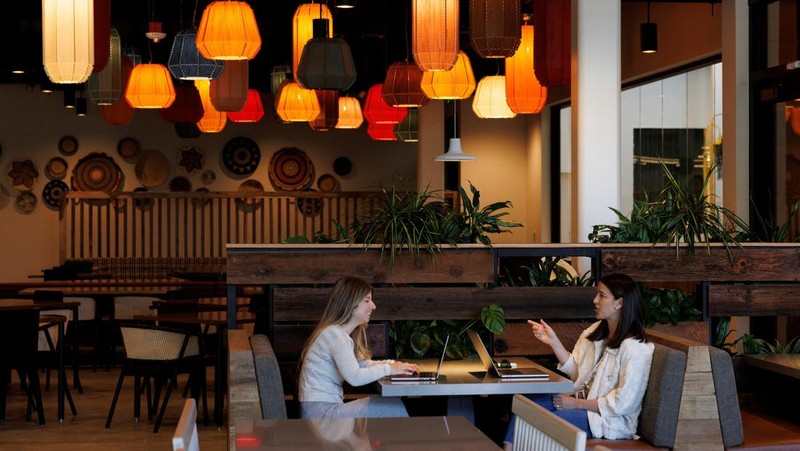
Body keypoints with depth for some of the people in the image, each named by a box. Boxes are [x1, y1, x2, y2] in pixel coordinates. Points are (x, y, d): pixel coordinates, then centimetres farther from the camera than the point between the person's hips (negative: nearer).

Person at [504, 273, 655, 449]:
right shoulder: (596, 332, 7)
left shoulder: (635, 348, -20)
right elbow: (576, 371, 7)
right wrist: (553, 341, -4)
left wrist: (576, 404, -17)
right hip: (585, 400, 9)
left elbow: (622, 403, -21)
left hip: (611, 421, -8)